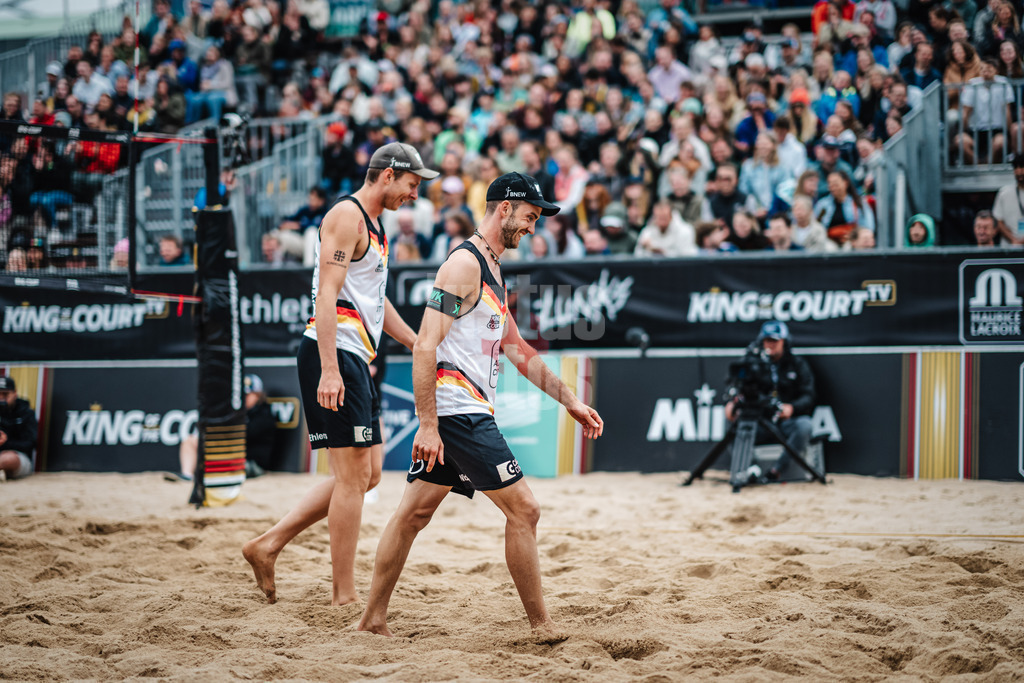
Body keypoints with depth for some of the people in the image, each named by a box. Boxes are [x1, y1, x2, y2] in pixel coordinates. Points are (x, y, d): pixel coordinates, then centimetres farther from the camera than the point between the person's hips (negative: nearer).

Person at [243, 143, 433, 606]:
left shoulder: (372, 224, 22)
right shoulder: (347, 215, -10)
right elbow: (327, 295, -19)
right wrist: (329, 371, -26)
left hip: (356, 359, 10)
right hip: (335, 354, -10)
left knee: (366, 474, 11)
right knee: (353, 476, -7)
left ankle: (268, 545, 13)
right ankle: (344, 596, -2)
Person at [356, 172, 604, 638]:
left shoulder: (492, 268, 19)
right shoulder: (464, 263, -13)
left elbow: (516, 350, 25)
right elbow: (425, 347, -19)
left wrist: (570, 401, 22)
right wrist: (428, 425, -23)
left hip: (458, 413, 10)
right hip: (457, 411, -10)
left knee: (413, 513, 10)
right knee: (523, 509, -5)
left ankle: (372, 621, 14)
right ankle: (541, 628, 2)